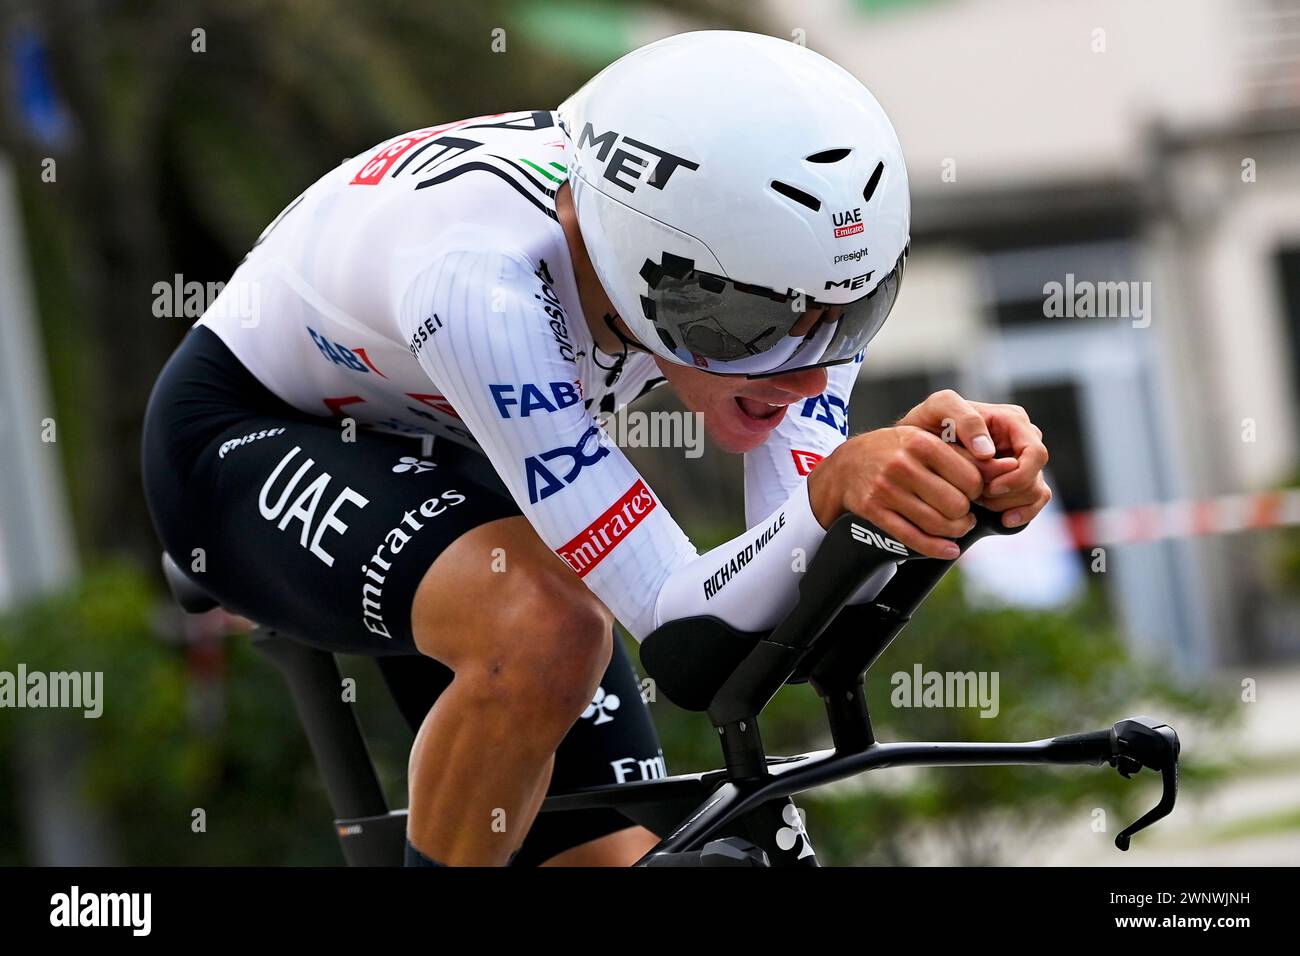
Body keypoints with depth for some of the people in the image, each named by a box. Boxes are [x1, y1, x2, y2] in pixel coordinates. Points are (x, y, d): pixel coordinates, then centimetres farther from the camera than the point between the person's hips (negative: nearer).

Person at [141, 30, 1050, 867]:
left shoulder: (781, 277, -24)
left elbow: (789, 615, -27)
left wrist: (948, 476, -45)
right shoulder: (482, 282, -42)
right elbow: (683, 623, -42)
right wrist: (836, 492, -60)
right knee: (545, 634, -36)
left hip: (449, 455, 6)